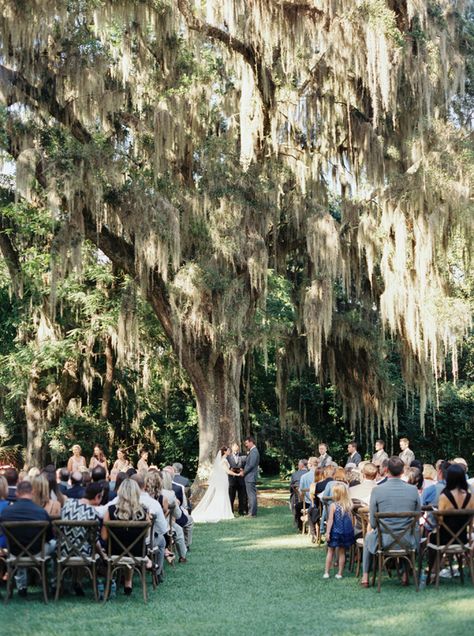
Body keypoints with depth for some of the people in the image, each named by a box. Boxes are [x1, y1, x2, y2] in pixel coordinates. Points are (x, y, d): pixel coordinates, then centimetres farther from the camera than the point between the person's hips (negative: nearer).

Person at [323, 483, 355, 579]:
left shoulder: (333, 505, -14)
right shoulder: (349, 505, -3)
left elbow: (330, 520, -14)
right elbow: (350, 519, 5)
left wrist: (328, 532, -10)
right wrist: (351, 530, 15)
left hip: (335, 531, -3)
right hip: (347, 531, 3)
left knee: (330, 551, 11)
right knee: (342, 552, 12)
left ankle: (326, 572, 12)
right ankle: (340, 573, 16)